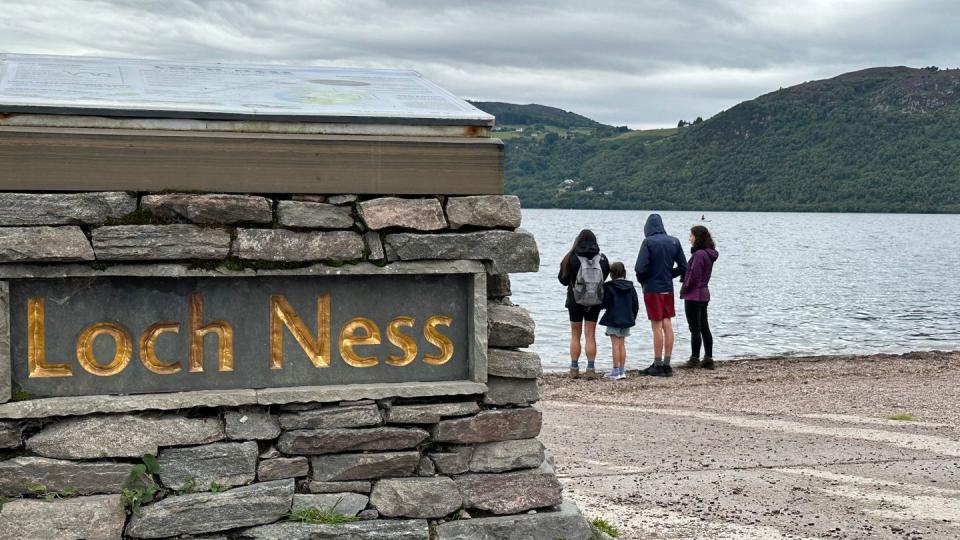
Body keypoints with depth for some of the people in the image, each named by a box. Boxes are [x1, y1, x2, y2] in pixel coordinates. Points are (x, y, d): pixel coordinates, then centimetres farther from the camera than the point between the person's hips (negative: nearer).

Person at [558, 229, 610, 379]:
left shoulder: (572, 258, -11)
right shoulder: (602, 259, -6)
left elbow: (563, 279, -3)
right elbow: (604, 278, 6)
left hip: (575, 301, -1)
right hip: (595, 302, 1)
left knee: (575, 335, 11)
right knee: (590, 336, 8)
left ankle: (574, 368, 11)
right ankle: (591, 369, 3)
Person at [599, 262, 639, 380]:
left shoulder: (609, 287, -11)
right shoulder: (630, 286, 4)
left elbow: (604, 303, -11)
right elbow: (635, 304, 8)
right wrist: (632, 318, 17)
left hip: (613, 320, -5)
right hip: (626, 320, 5)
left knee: (615, 345, -2)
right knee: (622, 344, 11)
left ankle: (616, 371, -3)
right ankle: (621, 370, 12)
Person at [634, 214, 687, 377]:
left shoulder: (648, 242, -12)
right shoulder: (674, 242, 5)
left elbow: (640, 268, -17)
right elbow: (683, 267, 8)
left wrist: (642, 280, 2)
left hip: (652, 289, -5)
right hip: (668, 288, 5)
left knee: (657, 327, -2)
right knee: (668, 325, 8)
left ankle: (658, 365, 2)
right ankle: (666, 364, 11)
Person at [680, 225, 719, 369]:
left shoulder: (699, 255, -20)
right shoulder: (708, 254, 10)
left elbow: (693, 277, -21)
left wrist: (684, 290, -6)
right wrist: (685, 289, 11)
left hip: (693, 295, -9)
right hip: (704, 294, 9)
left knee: (695, 329, -2)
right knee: (704, 328, 12)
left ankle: (694, 359, 3)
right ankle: (708, 359, 15)